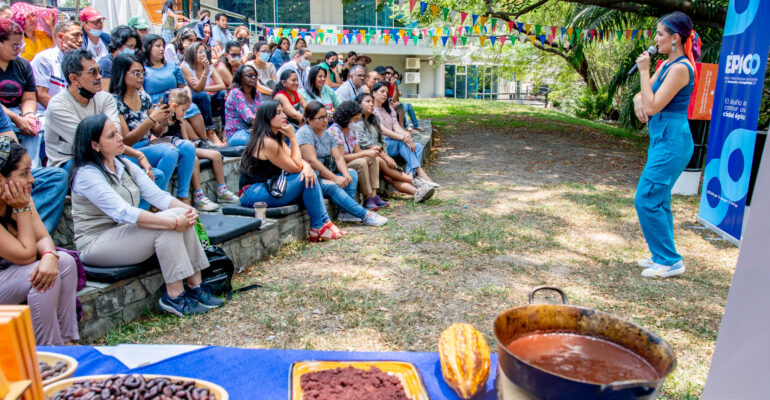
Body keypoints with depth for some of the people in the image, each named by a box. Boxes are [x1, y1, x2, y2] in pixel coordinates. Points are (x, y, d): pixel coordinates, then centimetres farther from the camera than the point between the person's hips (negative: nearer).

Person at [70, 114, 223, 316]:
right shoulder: (87, 174, -17)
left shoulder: (125, 166, 8)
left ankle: (195, 286, -12)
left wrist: (187, 209, -21)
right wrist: (173, 222, -34)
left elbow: (157, 195, -1)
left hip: (126, 230, 7)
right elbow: (123, 212, -29)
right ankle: (174, 297, -21)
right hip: (96, 244, -7)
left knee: (180, 215, -16)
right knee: (166, 227, -27)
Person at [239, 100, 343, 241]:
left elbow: (297, 161, 6)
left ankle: (324, 222, -6)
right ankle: (317, 228, -7)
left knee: (308, 175, -4)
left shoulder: (278, 137, 12)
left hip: (267, 186, 9)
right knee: (304, 178, -16)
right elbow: (296, 167, -14)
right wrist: (292, 137, -12)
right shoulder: (268, 142, -19)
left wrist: (307, 166, -17)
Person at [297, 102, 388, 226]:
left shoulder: (328, 134, 13)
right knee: (332, 186, -32)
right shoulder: (305, 133, -13)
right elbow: (311, 161, -22)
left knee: (352, 173, -4)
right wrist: (335, 178, -23)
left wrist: (346, 174, -15)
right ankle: (365, 215, -33)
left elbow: (338, 157, 6)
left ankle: (345, 212, -20)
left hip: (325, 175, 9)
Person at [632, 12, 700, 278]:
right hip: (662, 138, 10)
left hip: (672, 140, -10)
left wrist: (644, 70, -14)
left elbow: (653, 106, -19)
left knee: (647, 199, -8)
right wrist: (638, 100, -5)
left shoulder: (680, 68, -16)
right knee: (658, 200, 15)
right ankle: (663, 256, 25)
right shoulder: (666, 65, 13)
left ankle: (671, 261, 2)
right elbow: (644, 95, 19)